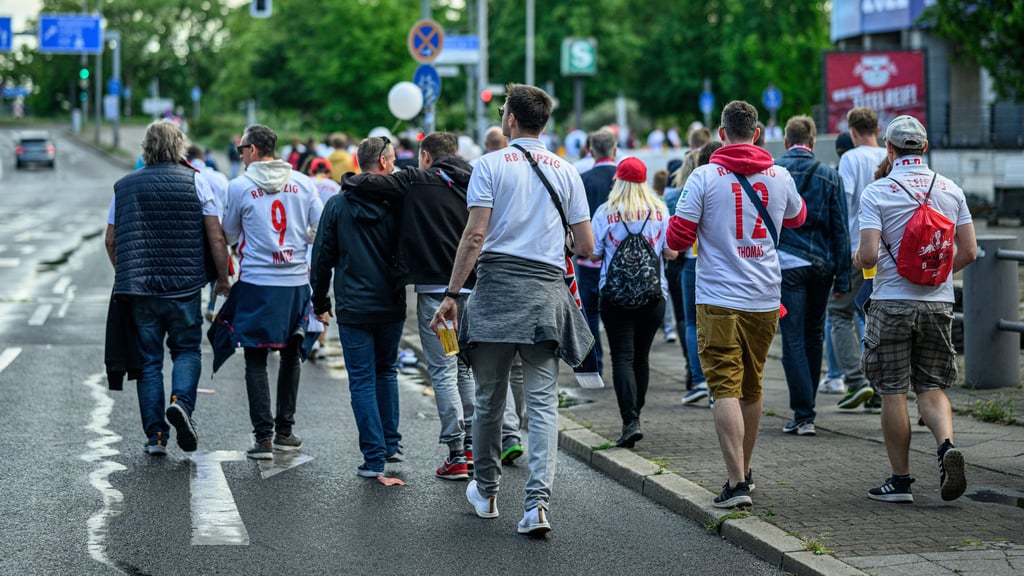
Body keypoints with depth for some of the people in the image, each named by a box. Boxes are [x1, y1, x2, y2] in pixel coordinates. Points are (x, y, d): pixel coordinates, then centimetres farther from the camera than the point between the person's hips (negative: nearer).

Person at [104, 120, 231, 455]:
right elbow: (216, 236, -4)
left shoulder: (124, 186, 8)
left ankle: (155, 435, 6)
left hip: (140, 289, 2)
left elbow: (110, 241, 11)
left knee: (148, 360, 8)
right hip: (184, 288, -2)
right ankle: (181, 401, -13)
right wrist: (223, 278, 7)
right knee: (186, 350, 14)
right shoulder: (194, 181, 0)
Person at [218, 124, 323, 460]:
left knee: (256, 360, 3)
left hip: (257, 283, -3)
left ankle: (263, 436, -3)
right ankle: (284, 431, 20)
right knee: (291, 356, 16)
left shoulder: (240, 187, -4)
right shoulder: (302, 183, 4)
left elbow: (229, 235, 8)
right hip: (296, 280, 3)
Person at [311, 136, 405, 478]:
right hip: (391, 307, 1)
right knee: (386, 373, 21)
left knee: (363, 381, 1)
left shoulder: (337, 205, -2)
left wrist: (320, 302, 11)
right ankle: (391, 444, 26)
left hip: (353, 309, -1)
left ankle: (374, 457, -3)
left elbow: (322, 257, 2)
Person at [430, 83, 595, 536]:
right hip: (547, 293, 2)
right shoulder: (566, 171, 9)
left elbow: (475, 235, -8)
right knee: (542, 401, -1)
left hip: (497, 287, -2)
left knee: (489, 398, 11)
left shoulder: (491, 165, 0)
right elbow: (585, 247, 8)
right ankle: (537, 502, -14)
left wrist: (452, 294, -5)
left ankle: (485, 492, 25)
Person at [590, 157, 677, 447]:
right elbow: (671, 253, 1)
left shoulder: (605, 213, -5)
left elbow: (594, 254, -2)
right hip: (654, 295, 3)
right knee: (641, 356, 15)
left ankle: (630, 421, -18)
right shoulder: (660, 211, 1)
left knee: (622, 358, -4)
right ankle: (635, 413, 26)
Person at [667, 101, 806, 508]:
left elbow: (677, 238, -6)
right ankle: (744, 470, 32)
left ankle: (736, 481, -17)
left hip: (719, 300, -4)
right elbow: (797, 218, 25)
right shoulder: (779, 176, 4)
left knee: (726, 389, -7)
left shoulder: (705, 177, -8)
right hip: (765, 299, 4)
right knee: (751, 389, 18)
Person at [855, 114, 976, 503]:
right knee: (932, 387, 12)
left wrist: (857, 259, 8)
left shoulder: (876, 193, -8)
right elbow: (968, 252, 3)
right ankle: (946, 444, -15)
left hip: (892, 302, -3)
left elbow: (868, 255, -16)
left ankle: (900, 481, 7)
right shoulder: (950, 190, 4)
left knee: (893, 392, 4)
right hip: (938, 302, 3)